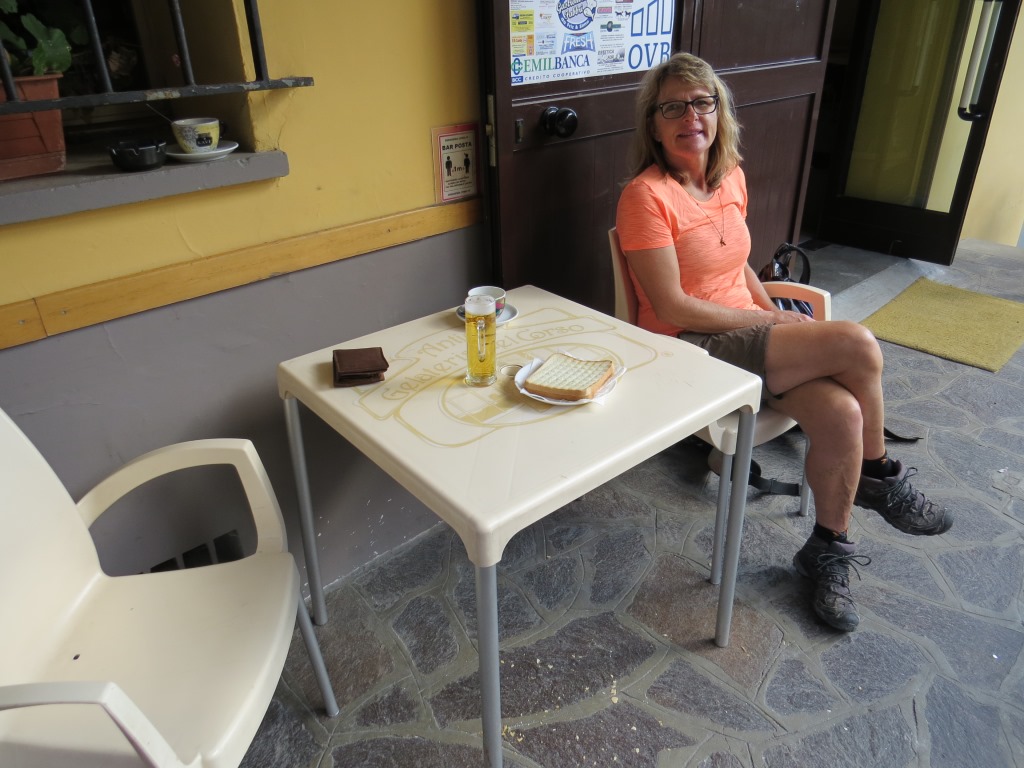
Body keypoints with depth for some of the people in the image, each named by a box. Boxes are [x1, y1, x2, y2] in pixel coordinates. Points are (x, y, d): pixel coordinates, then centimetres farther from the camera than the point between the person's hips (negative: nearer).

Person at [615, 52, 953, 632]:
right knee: (857, 344, -22)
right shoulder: (646, 196, -14)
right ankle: (881, 477, 6)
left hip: (748, 333, 7)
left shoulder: (731, 177, 10)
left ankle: (828, 551, 4)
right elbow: (672, 308, -17)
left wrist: (776, 313, 4)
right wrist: (763, 321, -12)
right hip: (690, 349, -7)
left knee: (841, 414, -21)